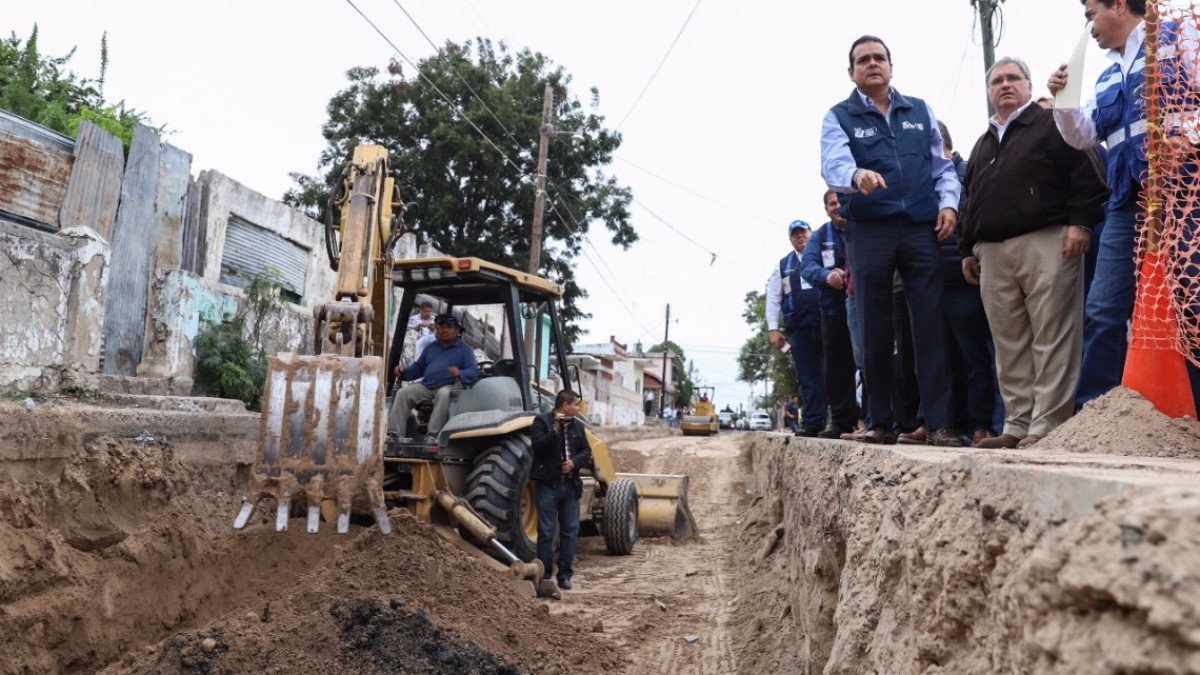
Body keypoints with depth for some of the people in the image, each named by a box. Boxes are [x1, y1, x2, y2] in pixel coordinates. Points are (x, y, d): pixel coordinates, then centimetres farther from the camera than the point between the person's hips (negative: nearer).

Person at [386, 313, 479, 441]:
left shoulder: (464, 349, 6)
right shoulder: (431, 348, 25)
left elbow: (474, 370, -8)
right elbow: (418, 367, 26)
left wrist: (460, 374, -30)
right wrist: (404, 372, 5)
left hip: (449, 387, -5)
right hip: (426, 386, 5)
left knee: (444, 394, -38)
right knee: (402, 393, -15)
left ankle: (432, 435, -40)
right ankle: (395, 433, -21)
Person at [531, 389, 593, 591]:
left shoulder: (577, 425, 12)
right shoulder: (542, 421, -3)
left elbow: (586, 451, 11)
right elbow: (537, 445, -15)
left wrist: (575, 462, -8)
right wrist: (555, 431, -26)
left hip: (570, 485, 5)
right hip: (548, 485, -5)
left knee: (570, 531, 7)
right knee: (546, 531, -1)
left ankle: (565, 574, 16)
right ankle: (545, 575, 8)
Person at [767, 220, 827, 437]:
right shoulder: (783, 266, 17)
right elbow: (773, 298, 13)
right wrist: (773, 328, 3)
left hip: (827, 323, -2)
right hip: (798, 327, 2)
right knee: (807, 376, 1)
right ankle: (812, 422, 3)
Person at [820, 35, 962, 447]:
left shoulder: (920, 111, 17)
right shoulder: (839, 117, 6)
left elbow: (942, 165, 18)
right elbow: (832, 165, -13)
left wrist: (948, 203, 0)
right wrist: (858, 175, -34)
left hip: (922, 228, 2)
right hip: (870, 230, -2)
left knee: (931, 325, -2)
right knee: (876, 331, 3)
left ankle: (940, 423, 1)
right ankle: (881, 422, 13)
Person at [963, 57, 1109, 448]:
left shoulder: (1052, 125, 7)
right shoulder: (983, 144, 27)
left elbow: (1087, 175, -3)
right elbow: (971, 200, 28)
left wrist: (1080, 221, -14)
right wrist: (968, 249, 22)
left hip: (1047, 244, -6)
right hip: (993, 253, 7)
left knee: (1052, 339, -7)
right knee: (1009, 343, 5)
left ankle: (1047, 426, -7)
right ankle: (1018, 425, 10)